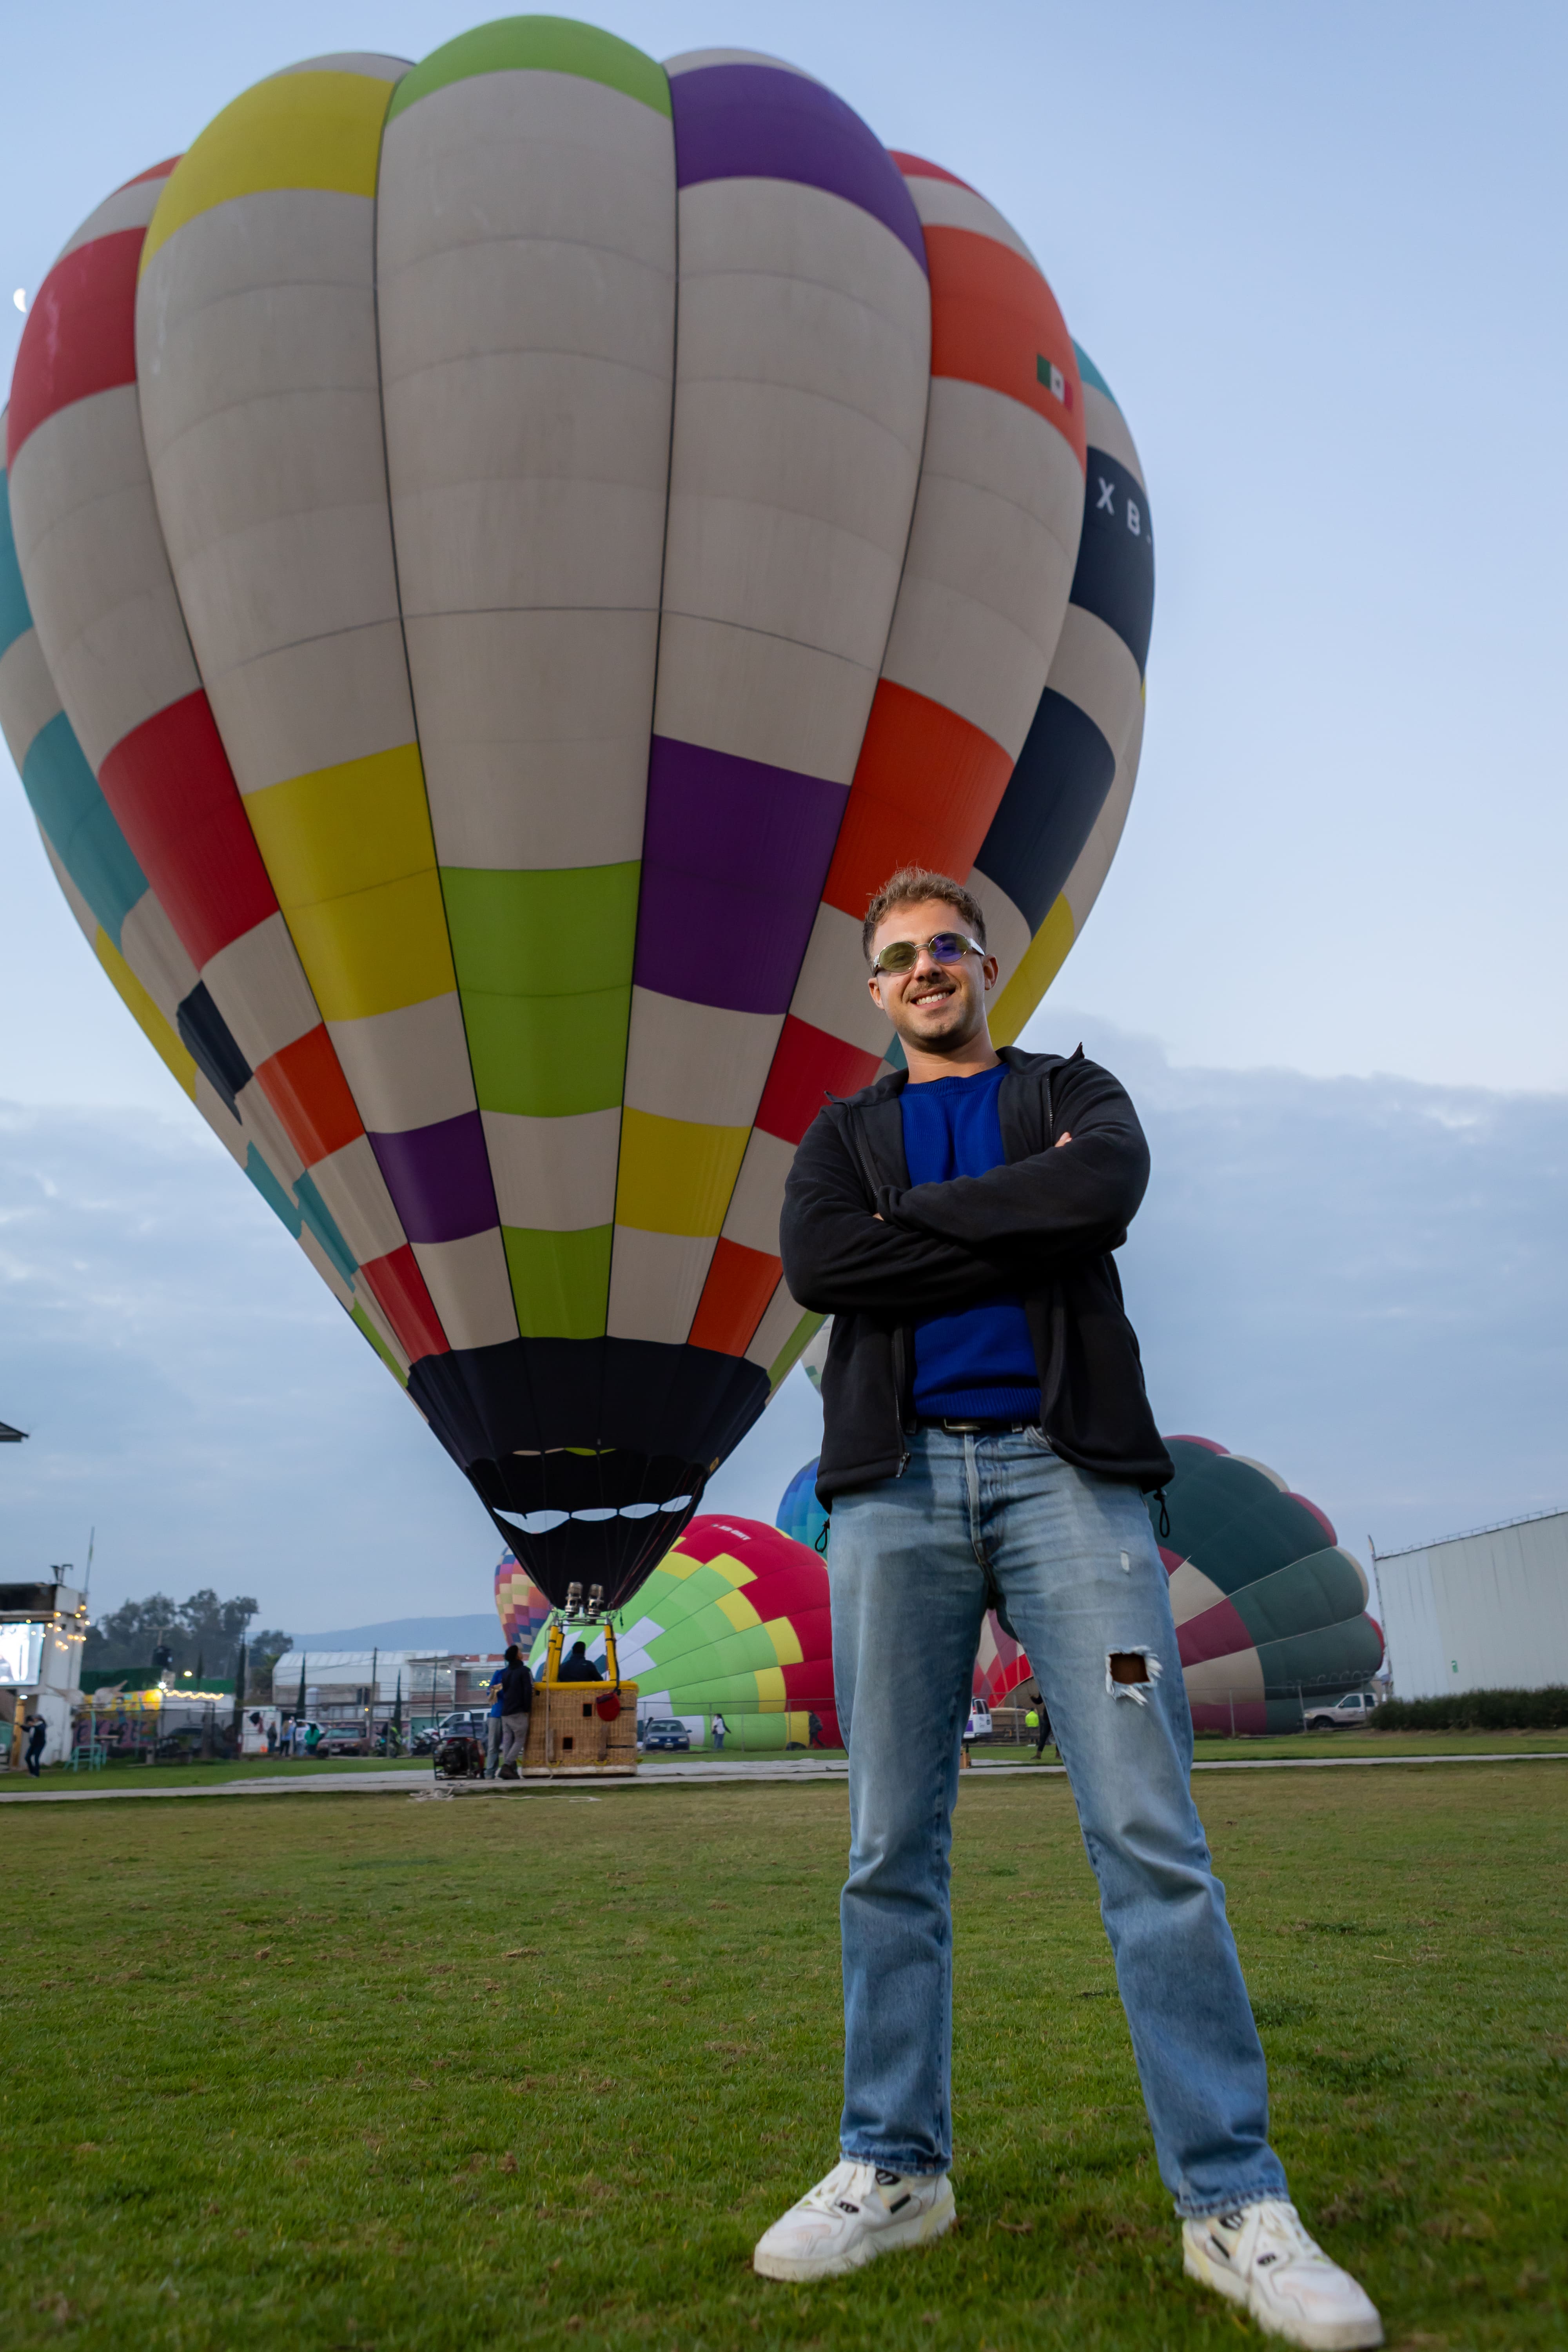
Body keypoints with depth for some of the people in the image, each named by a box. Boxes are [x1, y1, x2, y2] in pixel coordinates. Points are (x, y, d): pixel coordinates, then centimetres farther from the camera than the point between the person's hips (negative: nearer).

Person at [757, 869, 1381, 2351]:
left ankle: (1232, 2202, 5)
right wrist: (1023, 1232, -4)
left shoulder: (1073, 1093, 17)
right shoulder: (845, 1132, 20)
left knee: (1152, 1838, -5)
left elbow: (1107, 1191, -8)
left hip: (1063, 1466, -1)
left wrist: (915, 1217, -3)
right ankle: (894, 2171, 18)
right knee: (891, 1850, 5)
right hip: (894, 1485, 2)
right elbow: (812, 1267, -2)